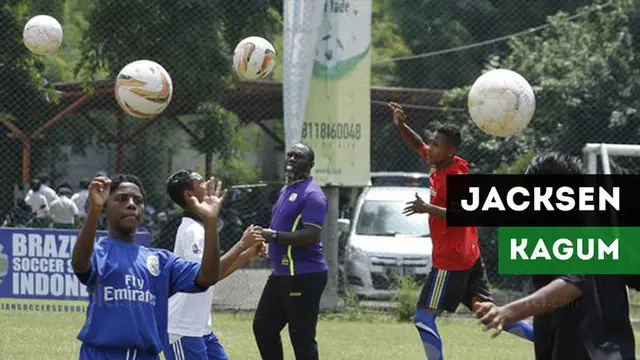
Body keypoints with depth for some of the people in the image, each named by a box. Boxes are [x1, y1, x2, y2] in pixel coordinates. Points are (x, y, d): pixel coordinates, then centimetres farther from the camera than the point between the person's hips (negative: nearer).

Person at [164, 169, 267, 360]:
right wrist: (242, 244, -23)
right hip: (182, 330, -10)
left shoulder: (199, 228, 14)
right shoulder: (191, 230, -16)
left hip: (202, 328, 10)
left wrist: (248, 255, 11)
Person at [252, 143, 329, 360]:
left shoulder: (311, 194, -13)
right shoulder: (286, 191, 18)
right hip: (280, 274, 11)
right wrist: (266, 239, 15)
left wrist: (276, 235, -23)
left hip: (304, 276, -11)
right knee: (263, 326, 16)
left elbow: (311, 235, -23)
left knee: (302, 338, -8)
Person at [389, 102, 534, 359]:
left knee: (424, 317, -5)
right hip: (468, 255, 9)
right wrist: (400, 125, 0)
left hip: (450, 261, -9)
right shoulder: (443, 167, 6)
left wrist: (428, 209, -34)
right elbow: (418, 145, 18)